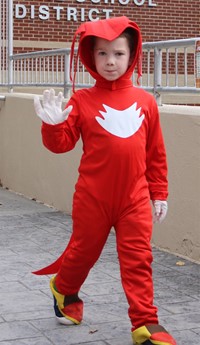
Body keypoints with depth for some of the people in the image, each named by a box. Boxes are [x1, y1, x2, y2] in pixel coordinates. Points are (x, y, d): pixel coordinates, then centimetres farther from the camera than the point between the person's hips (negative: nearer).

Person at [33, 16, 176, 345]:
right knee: (83, 251, 17)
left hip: (135, 197, 1)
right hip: (93, 197, -1)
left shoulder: (145, 101, 2)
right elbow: (62, 143, -5)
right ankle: (64, 289, 46)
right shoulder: (82, 100, -5)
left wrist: (159, 193, 9)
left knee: (138, 258, 1)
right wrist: (53, 124, -26)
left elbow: (156, 153, 8)